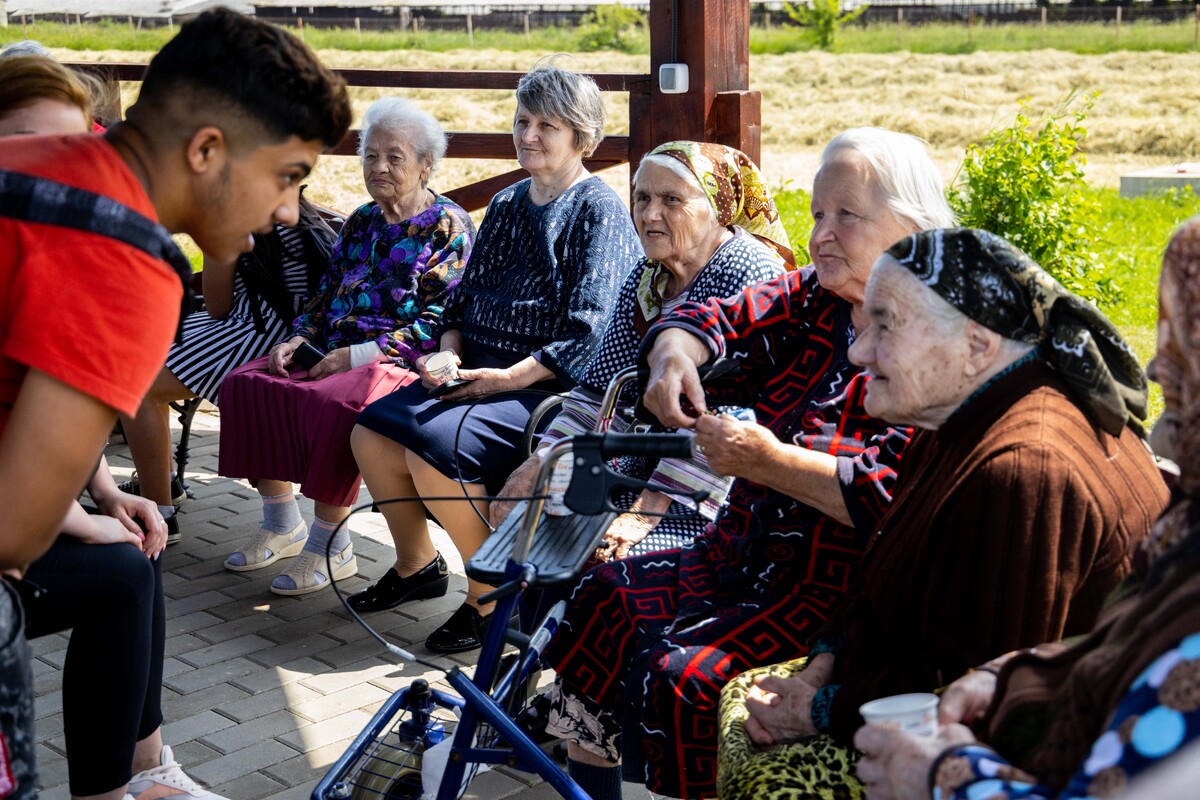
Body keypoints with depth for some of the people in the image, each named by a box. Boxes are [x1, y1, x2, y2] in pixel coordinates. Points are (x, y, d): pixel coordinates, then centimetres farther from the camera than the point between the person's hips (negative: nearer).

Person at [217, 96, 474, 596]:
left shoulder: (450, 226, -4)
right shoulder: (362, 222, 18)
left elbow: (440, 322, -13)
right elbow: (327, 294, 22)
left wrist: (359, 354, -19)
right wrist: (298, 338, 1)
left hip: (404, 363, -7)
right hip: (337, 352, 7)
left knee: (332, 403, -35)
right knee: (246, 383, -13)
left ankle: (331, 546, -18)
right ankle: (282, 526, -1)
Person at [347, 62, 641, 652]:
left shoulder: (599, 212, -8)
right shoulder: (507, 204, 16)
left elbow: (589, 329, -17)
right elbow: (466, 294, 19)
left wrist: (509, 378, -19)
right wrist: (449, 353, -1)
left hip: (547, 385, -8)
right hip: (479, 370, 8)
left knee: (435, 447, -27)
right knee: (371, 433, -8)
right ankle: (416, 565, 14)